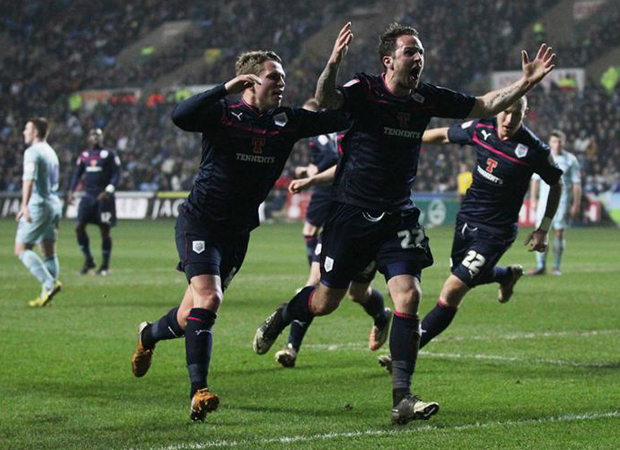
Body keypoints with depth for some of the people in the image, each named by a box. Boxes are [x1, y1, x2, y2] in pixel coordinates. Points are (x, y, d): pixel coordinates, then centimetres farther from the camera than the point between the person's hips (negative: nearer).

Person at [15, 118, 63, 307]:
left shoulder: (32, 152, -11)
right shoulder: (51, 152, 18)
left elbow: (29, 180, -25)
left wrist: (25, 205, -35)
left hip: (39, 206, -9)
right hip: (54, 204, 9)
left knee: (21, 249, -5)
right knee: (49, 253, 8)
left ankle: (50, 283, -18)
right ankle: (46, 294, 7)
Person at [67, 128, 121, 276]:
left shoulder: (109, 155, -2)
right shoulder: (84, 155, 12)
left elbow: (116, 175, -5)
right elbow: (77, 174, 16)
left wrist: (108, 191, -17)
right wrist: (72, 191, 3)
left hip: (104, 197, -4)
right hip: (89, 196, 5)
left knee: (105, 230, -2)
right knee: (79, 227, -4)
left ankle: (105, 266, 6)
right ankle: (88, 260, 9)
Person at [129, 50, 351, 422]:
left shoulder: (288, 122, 1)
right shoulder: (223, 112, -13)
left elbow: (337, 118, -3)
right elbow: (180, 116, -31)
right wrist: (226, 89, -39)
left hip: (239, 230, 5)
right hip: (200, 221, -5)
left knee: (192, 317, 11)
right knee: (208, 298, -22)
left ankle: (150, 335, 43)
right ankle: (199, 391, -21)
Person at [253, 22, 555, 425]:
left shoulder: (428, 98, -1)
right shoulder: (364, 90, -15)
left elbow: (484, 106, 9)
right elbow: (325, 100, -35)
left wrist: (526, 83, -3)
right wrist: (332, 67, -55)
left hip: (399, 217, 3)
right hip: (352, 212, -3)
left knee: (408, 297, -14)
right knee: (325, 301, 8)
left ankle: (402, 398, -11)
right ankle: (281, 319, 44)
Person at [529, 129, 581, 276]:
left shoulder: (571, 160, 3)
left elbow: (576, 183, 3)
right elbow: (535, 180, 13)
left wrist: (576, 205, -2)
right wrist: (533, 199, 6)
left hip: (562, 200, -2)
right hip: (544, 199, 2)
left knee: (559, 232, -1)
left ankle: (557, 268, 6)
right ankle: (541, 266, -6)